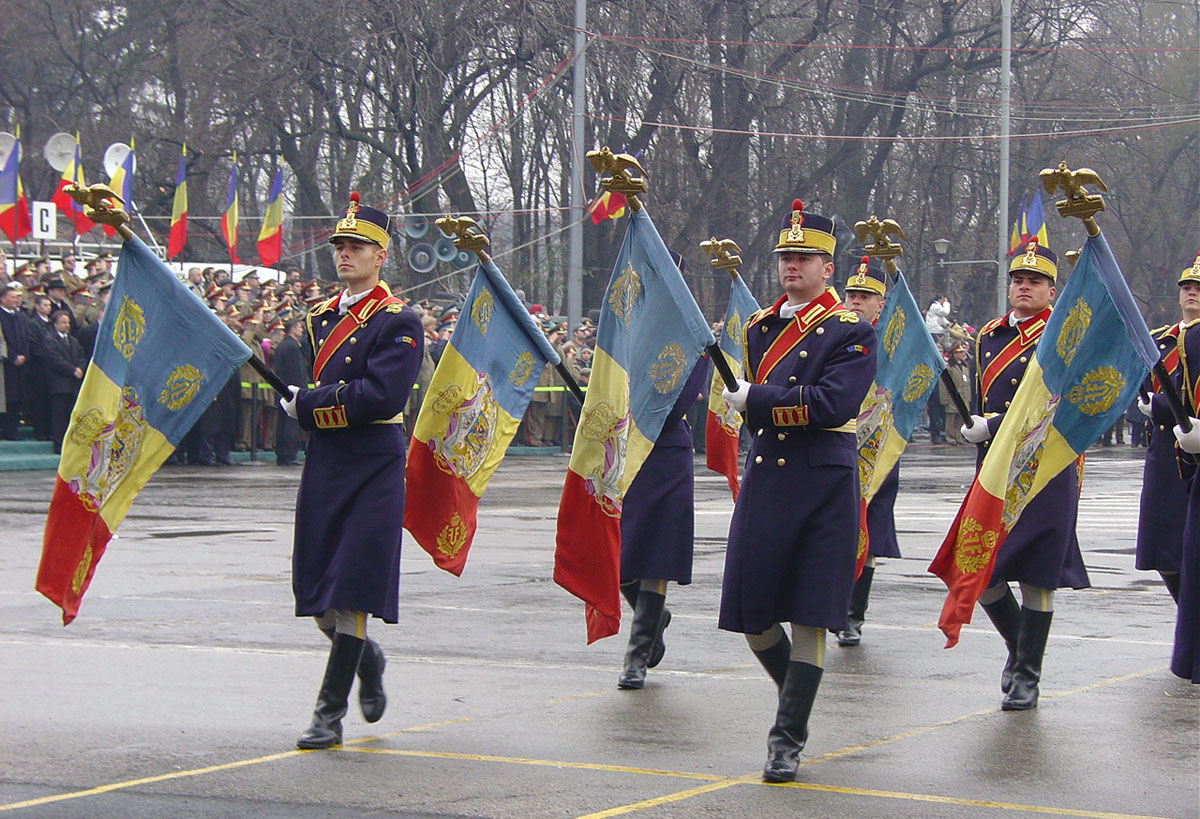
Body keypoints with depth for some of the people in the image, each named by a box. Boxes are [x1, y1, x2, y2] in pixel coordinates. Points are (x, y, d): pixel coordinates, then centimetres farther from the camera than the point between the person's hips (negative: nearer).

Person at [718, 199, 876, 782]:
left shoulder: (851, 333, -5)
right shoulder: (759, 327, 13)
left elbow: (831, 404, -19)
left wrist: (755, 400, -13)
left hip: (824, 489, -5)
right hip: (763, 481, 5)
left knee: (810, 614, -2)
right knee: (750, 612, 5)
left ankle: (789, 739, 4)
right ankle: (797, 696, 31)